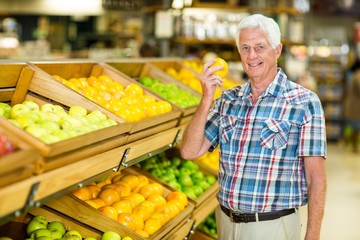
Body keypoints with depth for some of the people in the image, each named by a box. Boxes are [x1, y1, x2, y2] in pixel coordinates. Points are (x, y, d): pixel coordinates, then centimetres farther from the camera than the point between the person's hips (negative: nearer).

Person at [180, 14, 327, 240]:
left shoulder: (305, 102, -10)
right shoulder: (227, 100, 3)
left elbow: (316, 178, -10)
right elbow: (190, 152, -3)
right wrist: (207, 100, -14)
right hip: (226, 221, 4)